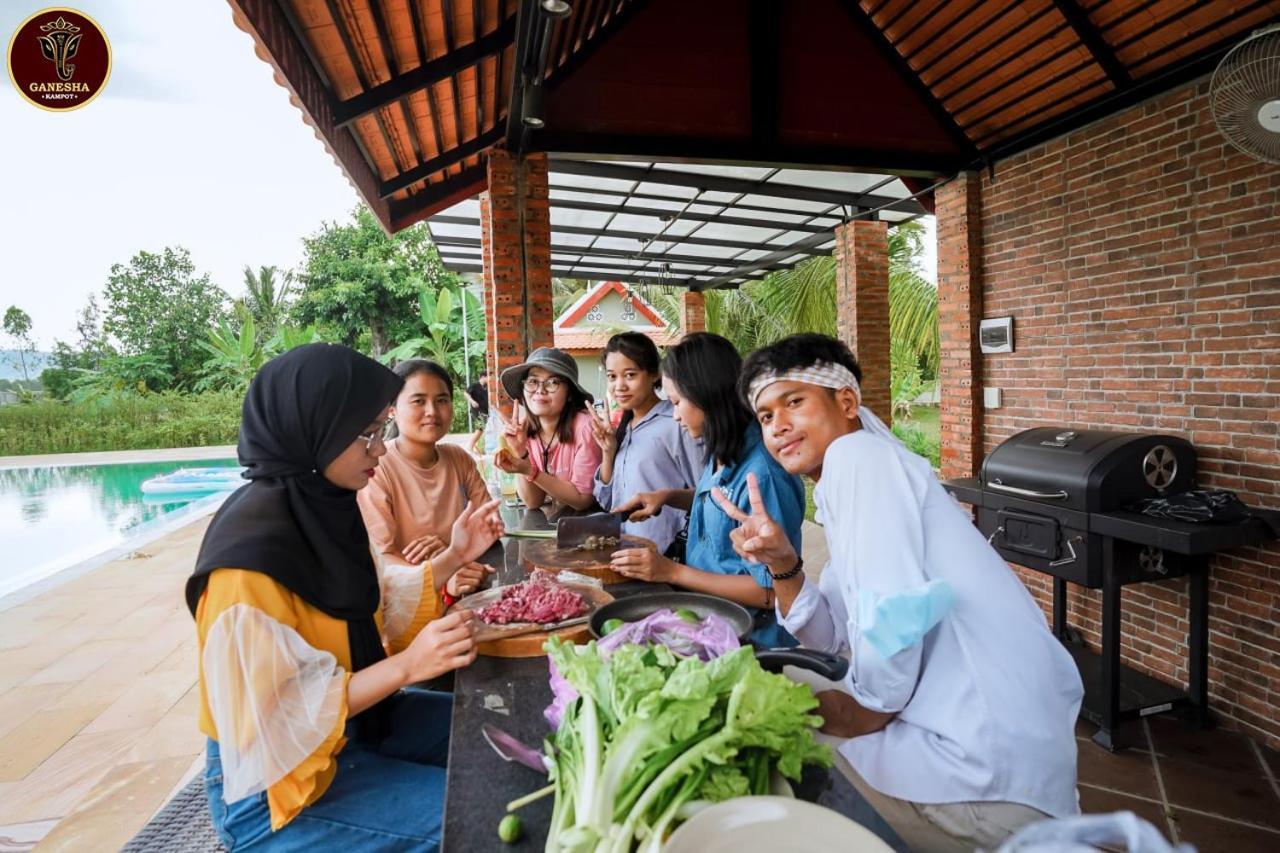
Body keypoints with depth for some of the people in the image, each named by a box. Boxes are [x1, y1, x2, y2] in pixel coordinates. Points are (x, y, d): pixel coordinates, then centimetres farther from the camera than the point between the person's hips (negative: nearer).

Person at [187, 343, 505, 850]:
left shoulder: (324, 507, -4)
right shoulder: (250, 552, -29)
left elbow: (370, 613, 6)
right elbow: (272, 725, -26)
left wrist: (453, 557, -3)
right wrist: (406, 666, -32)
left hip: (352, 718, 8)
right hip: (271, 778, -8)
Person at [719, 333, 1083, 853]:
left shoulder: (857, 454, -12)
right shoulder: (851, 471, 16)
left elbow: (890, 615, -23)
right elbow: (832, 636, 14)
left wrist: (865, 710, -6)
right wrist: (783, 566, -2)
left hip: (986, 774, -9)